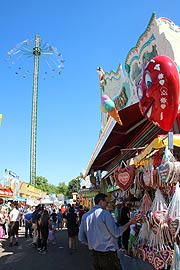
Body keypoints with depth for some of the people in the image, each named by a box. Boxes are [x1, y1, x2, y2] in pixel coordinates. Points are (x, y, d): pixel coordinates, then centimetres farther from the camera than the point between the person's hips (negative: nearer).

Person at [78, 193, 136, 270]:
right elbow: (116, 233, -15)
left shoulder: (85, 216, 3)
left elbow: (81, 238, 7)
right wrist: (130, 223, -6)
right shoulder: (105, 213, -15)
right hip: (108, 254, -6)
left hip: (94, 254, 6)